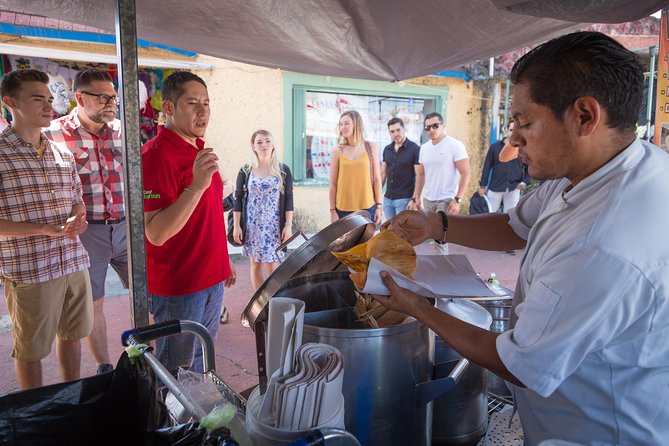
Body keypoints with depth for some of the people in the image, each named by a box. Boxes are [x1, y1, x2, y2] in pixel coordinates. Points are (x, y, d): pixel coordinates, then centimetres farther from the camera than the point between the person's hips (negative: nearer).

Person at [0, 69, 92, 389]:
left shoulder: (63, 154, 9)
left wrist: (77, 221, -6)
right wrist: (46, 229, -20)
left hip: (74, 263, 6)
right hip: (28, 271, -6)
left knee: (72, 335, 18)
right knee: (30, 349, 11)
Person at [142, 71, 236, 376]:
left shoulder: (199, 149, 9)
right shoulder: (156, 154, -19)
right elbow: (156, 233, -27)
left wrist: (223, 263, 19)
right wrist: (196, 186, -36)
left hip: (211, 278, 8)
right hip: (177, 285, -8)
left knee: (201, 361, 24)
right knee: (177, 372, 9)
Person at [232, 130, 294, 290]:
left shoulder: (283, 170, 2)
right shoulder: (245, 171, 4)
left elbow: (289, 199, 1)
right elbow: (238, 199, 5)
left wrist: (288, 225, -5)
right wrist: (236, 226, 0)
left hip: (274, 227, -2)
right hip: (252, 226, 2)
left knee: (272, 266, -7)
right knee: (255, 263, 9)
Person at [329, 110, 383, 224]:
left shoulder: (371, 148, 6)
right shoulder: (337, 151, 3)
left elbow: (377, 179, 6)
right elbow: (333, 184, 3)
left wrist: (379, 206, 2)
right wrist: (332, 211, 0)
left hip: (368, 209, 1)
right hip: (343, 211, -1)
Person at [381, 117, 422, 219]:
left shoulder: (415, 149, -8)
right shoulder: (387, 149, 9)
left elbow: (419, 177, -10)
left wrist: (415, 199, -16)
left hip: (405, 199, -5)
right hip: (387, 199, 5)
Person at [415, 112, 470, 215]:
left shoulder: (455, 145, -9)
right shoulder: (424, 148, 9)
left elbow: (465, 174, -11)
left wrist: (457, 199, -18)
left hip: (447, 200, -6)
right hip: (427, 199, 6)